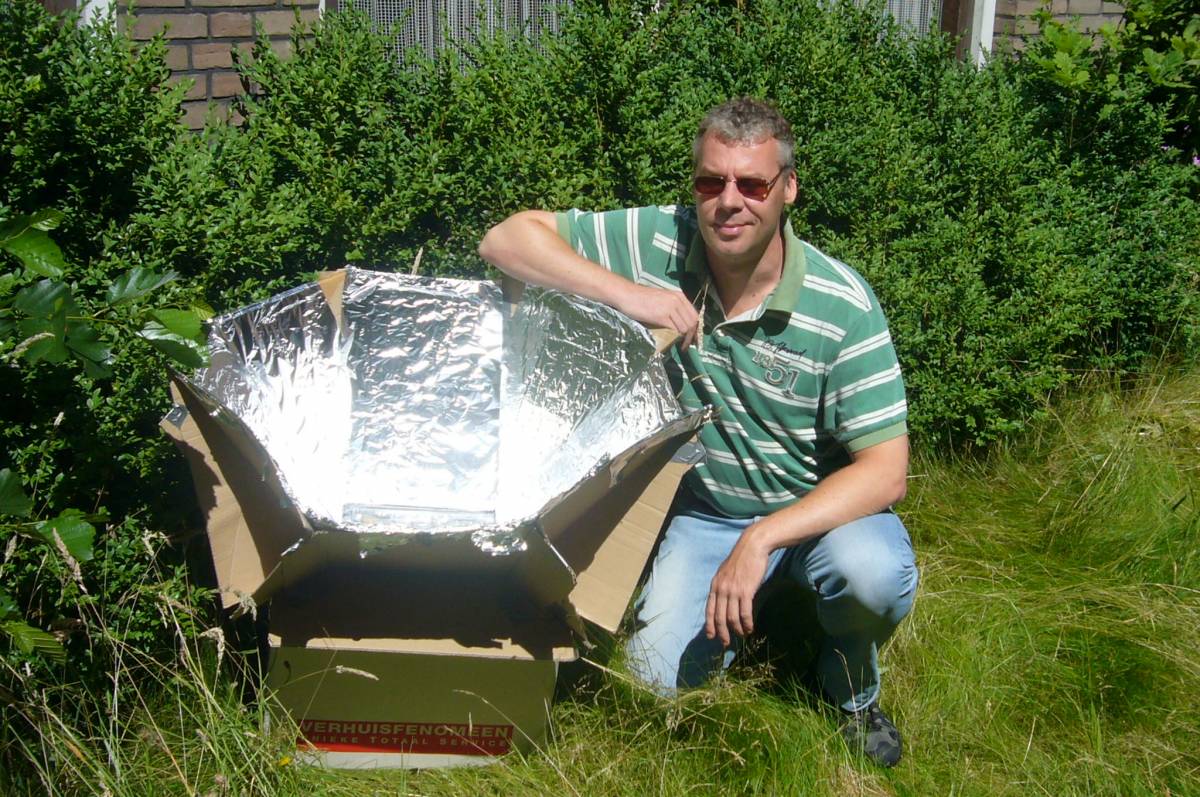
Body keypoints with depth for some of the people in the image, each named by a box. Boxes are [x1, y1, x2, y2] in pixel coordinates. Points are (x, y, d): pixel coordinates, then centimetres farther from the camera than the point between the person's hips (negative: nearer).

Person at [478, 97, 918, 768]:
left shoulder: (843, 305, -23)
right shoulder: (657, 242, -16)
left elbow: (886, 470, -23)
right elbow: (507, 239, -18)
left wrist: (761, 540, -34)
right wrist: (624, 291, -32)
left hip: (821, 507, -2)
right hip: (704, 511, 2)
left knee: (876, 574, -33)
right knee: (660, 676, -11)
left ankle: (854, 689, 3)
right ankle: (736, 605, 23)